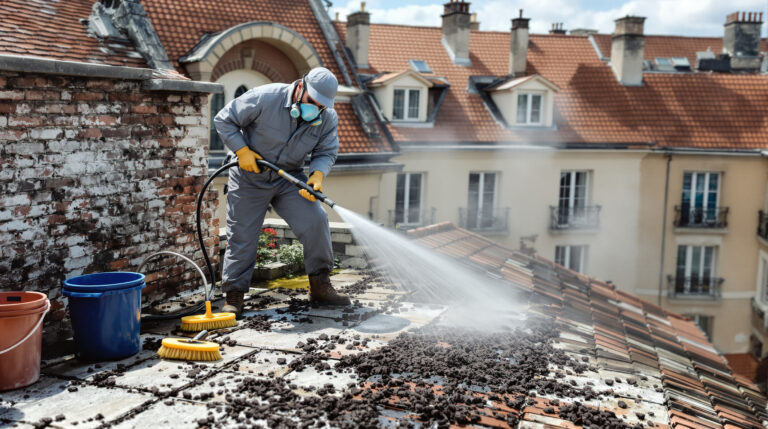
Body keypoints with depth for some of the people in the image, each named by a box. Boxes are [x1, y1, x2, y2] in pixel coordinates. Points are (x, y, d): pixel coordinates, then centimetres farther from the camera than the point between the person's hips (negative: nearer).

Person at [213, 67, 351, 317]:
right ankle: (234, 297, 15)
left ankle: (320, 287, -1)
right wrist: (242, 150, -23)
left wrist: (318, 174, -25)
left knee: (315, 220, -15)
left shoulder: (328, 119, -11)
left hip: (289, 178, 3)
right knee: (241, 236, 0)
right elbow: (224, 120, -13)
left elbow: (327, 152, -3)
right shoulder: (264, 98, -22)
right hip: (249, 177, -2)